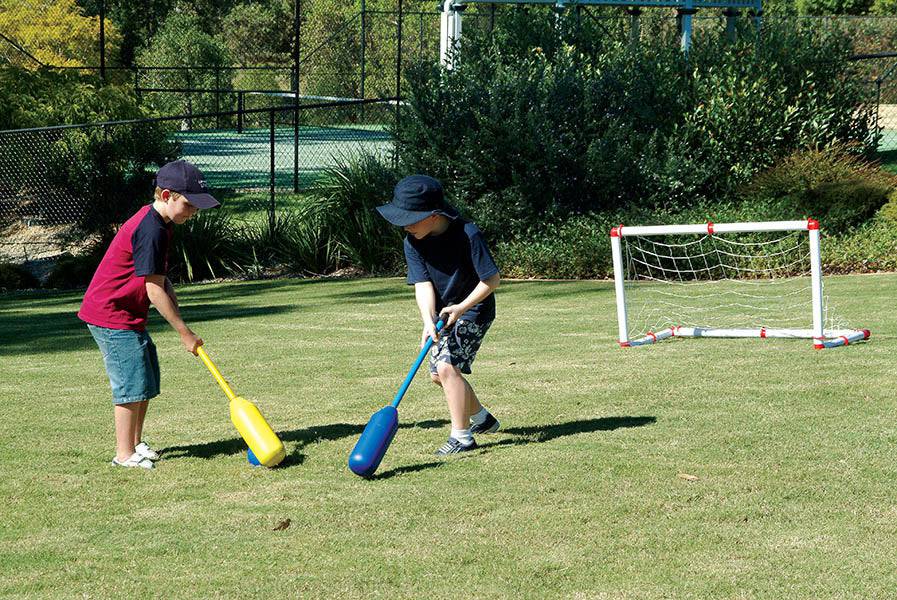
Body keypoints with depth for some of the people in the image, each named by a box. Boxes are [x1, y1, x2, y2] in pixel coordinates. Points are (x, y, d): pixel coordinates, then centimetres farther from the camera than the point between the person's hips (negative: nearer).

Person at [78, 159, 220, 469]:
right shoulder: (150, 230, -24)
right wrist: (184, 332, -17)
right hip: (111, 315, -10)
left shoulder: (161, 224, 9)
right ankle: (125, 454, -1)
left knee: (147, 381, 15)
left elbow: (160, 278, 12)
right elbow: (154, 290, -23)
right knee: (132, 382, -8)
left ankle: (135, 443, 25)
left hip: (129, 315, 10)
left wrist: (178, 318, -3)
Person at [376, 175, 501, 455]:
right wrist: (429, 322, -33)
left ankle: (461, 437, -14)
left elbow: (492, 279, -20)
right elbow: (423, 284, -17)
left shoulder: (468, 235, -26)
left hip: (473, 309, -7)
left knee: (447, 366, -21)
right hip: (444, 312, 7)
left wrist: (462, 307, -27)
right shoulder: (413, 242, -11)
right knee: (438, 374, 13)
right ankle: (481, 418, 36)